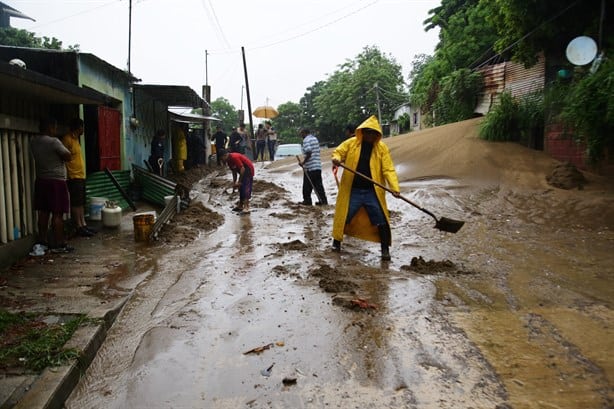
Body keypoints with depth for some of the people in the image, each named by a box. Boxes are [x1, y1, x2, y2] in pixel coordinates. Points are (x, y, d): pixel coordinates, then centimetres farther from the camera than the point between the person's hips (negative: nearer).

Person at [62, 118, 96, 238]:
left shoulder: (75, 139, 16)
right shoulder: (67, 139, -12)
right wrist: (67, 176, -20)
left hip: (80, 176, 9)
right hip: (74, 177, -9)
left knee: (81, 203, 11)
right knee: (75, 203, -5)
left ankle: (83, 225, 17)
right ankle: (79, 228, -2)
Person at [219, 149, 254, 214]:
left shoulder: (234, 157, -24)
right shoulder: (229, 161, 5)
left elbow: (242, 168, -26)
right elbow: (234, 172, 14)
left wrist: (239, 182, -20)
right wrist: (234, 182, 8)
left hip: (248, 170, -10)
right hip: (242, 172, 10)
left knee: (246, 189, -15)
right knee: (241, 188, 13)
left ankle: (246, 208, -18)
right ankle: (240, 206, 23)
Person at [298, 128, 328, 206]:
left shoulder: (306, 140, -10)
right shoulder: (315, 138, 17)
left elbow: (309, 152, -23)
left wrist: (303, 161, -14)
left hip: (309, 167, -8)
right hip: (318, 166, 8)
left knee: (307, 185, 3)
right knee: (318, 184, 8)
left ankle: (307, 200, 10)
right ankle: (323, 200, 6)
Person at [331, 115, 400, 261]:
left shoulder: (382, 147, -4)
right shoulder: (351, 143, -1)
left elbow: (388, 169, -8)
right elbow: (337, 152, 7)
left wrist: (395, 187, -21)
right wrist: (336, 159, -19)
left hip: (372, 191, 0)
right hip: (352, 190, 1)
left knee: (382, 220, 0)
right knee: (343, 216, 10)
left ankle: (385, 249, 13)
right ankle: (336, 242, 31)